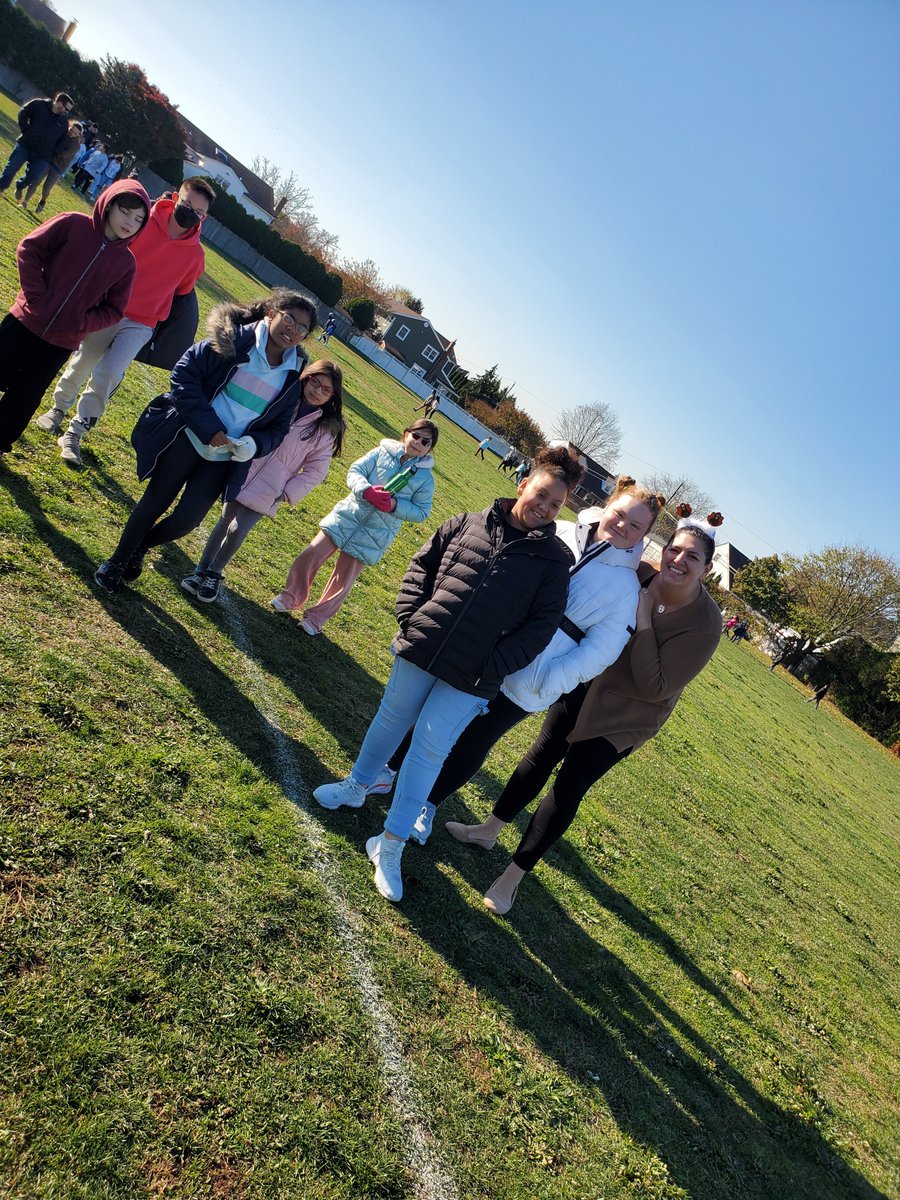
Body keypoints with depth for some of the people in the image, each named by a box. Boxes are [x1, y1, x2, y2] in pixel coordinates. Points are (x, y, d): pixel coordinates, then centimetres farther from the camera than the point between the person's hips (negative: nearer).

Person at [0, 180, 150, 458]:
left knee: (24, 398, 11)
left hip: (62, 343, 1)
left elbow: (114, 310, 2)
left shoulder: (126, 263, -2)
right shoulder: (73, 224, -8)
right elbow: (29, 248, -6)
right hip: (25, 322, -1)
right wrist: (37, 296, -16)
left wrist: (81, 324, -14)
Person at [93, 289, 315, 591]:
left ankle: (138, 547, 33)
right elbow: (185, 374, -13)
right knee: (155, 503, 9)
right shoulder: (234, 338, -11)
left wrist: (254, 444, -16)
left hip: (224, 460, 3)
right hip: (188, 440, -3)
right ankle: (117, 560, 32)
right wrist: (208, 428, -21)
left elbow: (279, 426, 6)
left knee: (186, 521, 2)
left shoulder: (294, 375, 1)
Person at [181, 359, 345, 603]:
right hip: (244, 474, 2)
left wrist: (287, 493, -7)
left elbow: (315, 471, 0)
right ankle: (201, 570, 25)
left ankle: (214, 573, 16)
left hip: (268, 492, -2)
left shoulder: (326, 428, -3)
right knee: (225, 522, 8)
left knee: (238, 530, -8)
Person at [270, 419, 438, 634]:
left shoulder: (425, 478, -1)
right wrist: (367, 490, -23)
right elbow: (355, 470, -3)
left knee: (342, 581, 3)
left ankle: (317, 618, 24)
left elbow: (422, 512, -2)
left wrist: (395, 505, -18)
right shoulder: (383, 452, 1)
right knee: (311, 555, 0)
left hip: (374, 535, -1)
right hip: (348, 515, 1)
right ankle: (292, 596, 24)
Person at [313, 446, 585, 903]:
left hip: (469, 679, -2)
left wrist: (494, 667, -13)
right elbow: (422, 566, 10)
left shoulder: (554, 558, -2)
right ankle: (356, 785, 45)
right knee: (392, 717, 20)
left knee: (429, 749, 1)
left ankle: (391, 844, 14)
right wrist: (410, 617, -3)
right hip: (420, 651, 3)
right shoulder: (468, 524, 4)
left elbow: (542, 624, -6)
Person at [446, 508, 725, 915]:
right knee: (540, 759, 15)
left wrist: (643, 621, -31)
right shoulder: (640, 577, -15)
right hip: (585, 686, 4)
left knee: (567, 789, 0)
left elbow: (655, 689, -27)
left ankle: (512, 877, 15)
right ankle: (488, 831, 36)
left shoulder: (705, 624, -25)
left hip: (621, 720, -4)